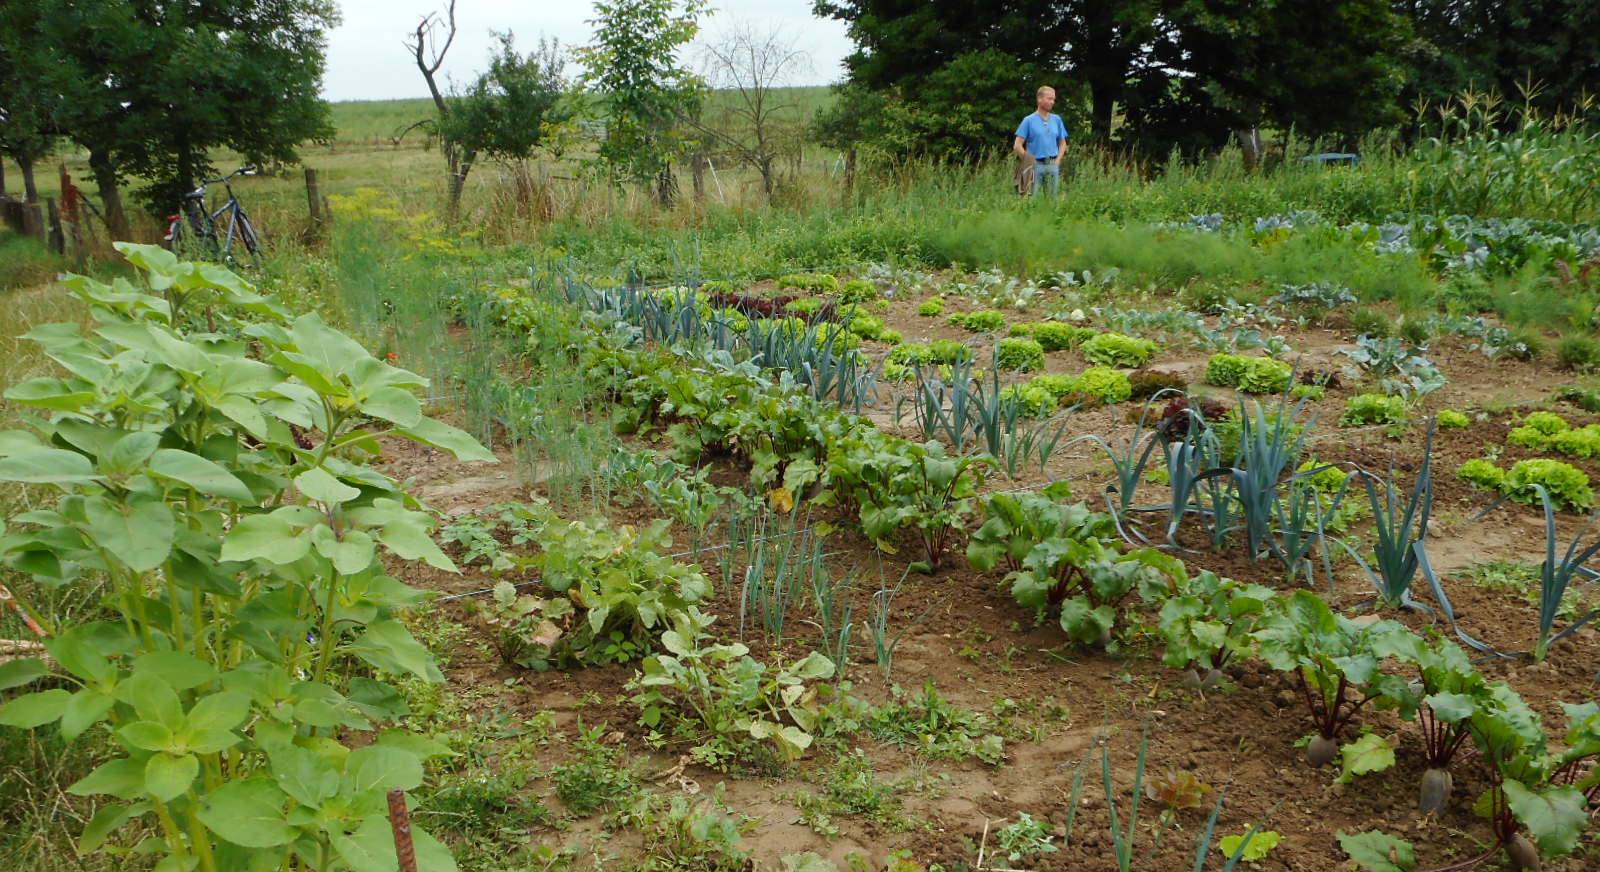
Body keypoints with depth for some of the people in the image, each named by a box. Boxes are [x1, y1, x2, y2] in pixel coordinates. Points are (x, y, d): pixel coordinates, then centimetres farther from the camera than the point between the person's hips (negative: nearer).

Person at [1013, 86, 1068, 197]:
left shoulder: (1057, 120, 11)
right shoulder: (1029, 120, -2)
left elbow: (1062, 143, 17)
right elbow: (1017, 145, -5)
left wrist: (1057, 161, 4)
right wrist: (1028, 162, -7)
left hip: (1053, 165, 4)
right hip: (1036, 165, -4)